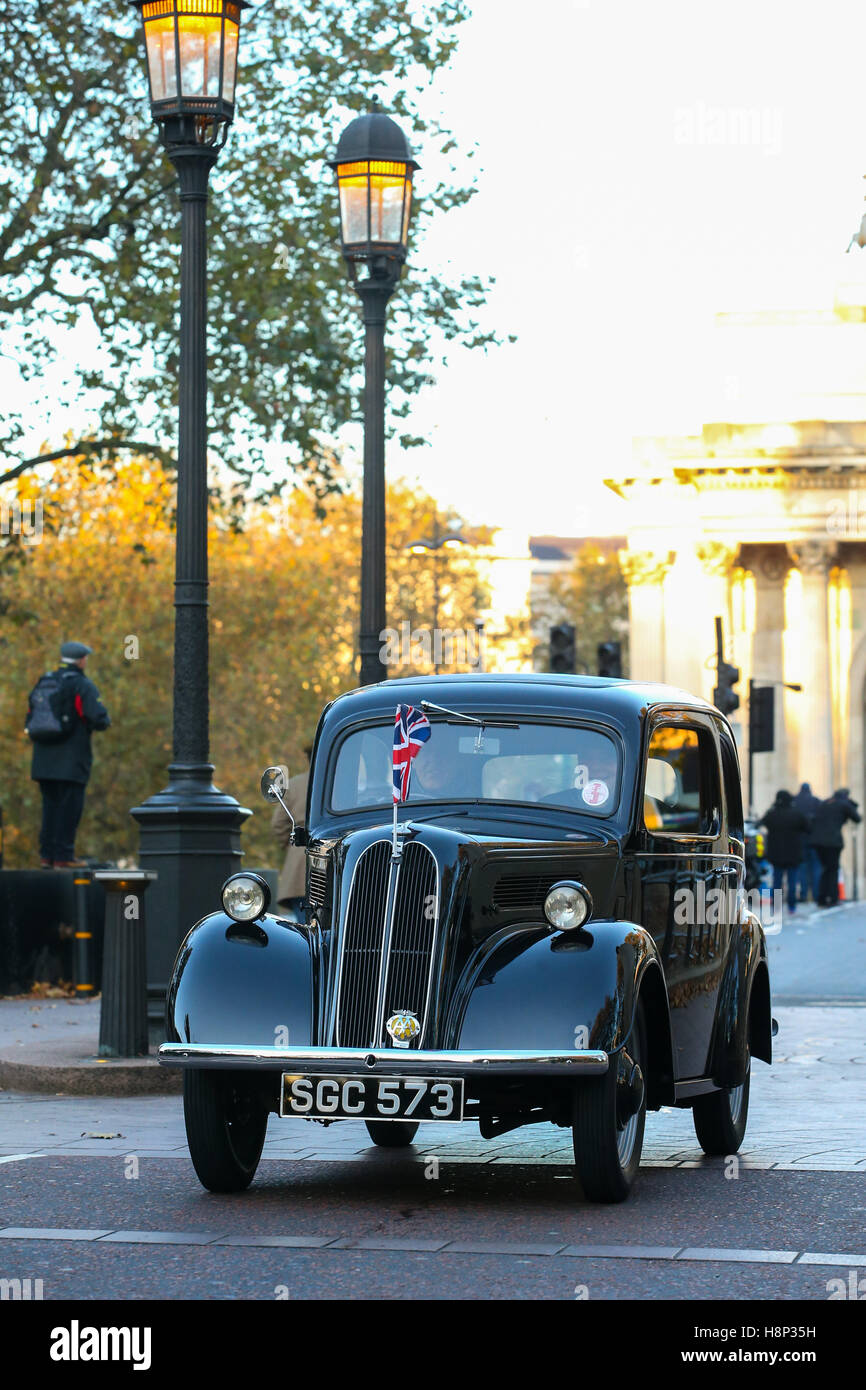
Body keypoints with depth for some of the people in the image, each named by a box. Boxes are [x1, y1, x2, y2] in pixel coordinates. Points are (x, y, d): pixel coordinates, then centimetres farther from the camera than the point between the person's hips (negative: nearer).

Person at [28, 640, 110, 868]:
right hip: (72, 761, -6)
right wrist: (103, 723, 5)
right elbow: (99, 719, -17)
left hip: (45, 761, 6)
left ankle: (47, 855, 11)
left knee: (51, 805, 12)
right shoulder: (83, 686, -8)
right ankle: (63, 856, -5)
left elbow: (30, 720, 14)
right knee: (69, 807, -3)